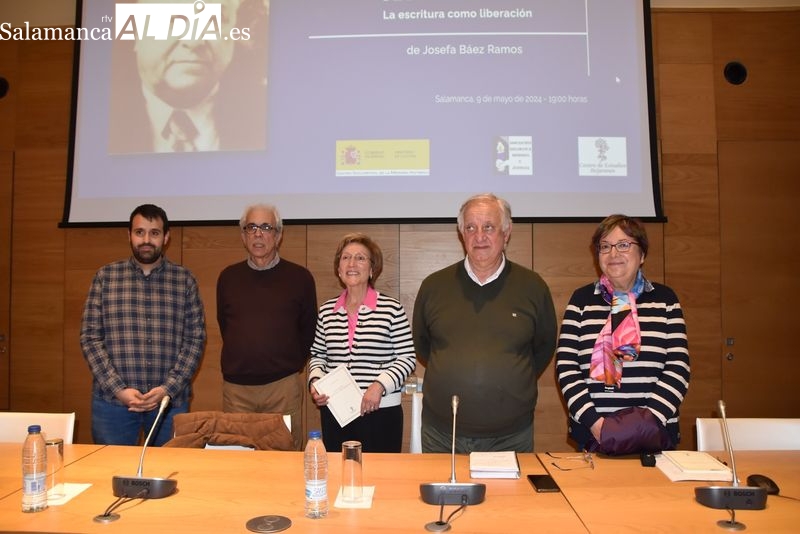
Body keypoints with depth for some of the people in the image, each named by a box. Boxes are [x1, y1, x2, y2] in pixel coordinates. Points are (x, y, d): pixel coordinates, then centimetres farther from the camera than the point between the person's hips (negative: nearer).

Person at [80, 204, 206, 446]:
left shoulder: (184, 280, 3)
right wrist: (118, 389, -9)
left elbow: (195, 338, 0)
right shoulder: (105, 276, 4)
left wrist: (168, 389, -10)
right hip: (112, 400, 0)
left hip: (171, 400, 0)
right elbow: (90, 337, 1)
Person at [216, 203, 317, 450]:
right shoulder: (228, 277, 6)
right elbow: (223, 324, 16)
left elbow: (308, 330, 7)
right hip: (235, 386, 2)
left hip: (283, 385, -2)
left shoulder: (299, 277, -2)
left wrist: (292, 365, 7)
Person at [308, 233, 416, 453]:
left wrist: (380, 385, -16)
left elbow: (407, 358, -5)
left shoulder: (392, 308, -6)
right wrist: (315, 381, -2)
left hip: (380, 412, -3)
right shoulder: (327, 311, 6)